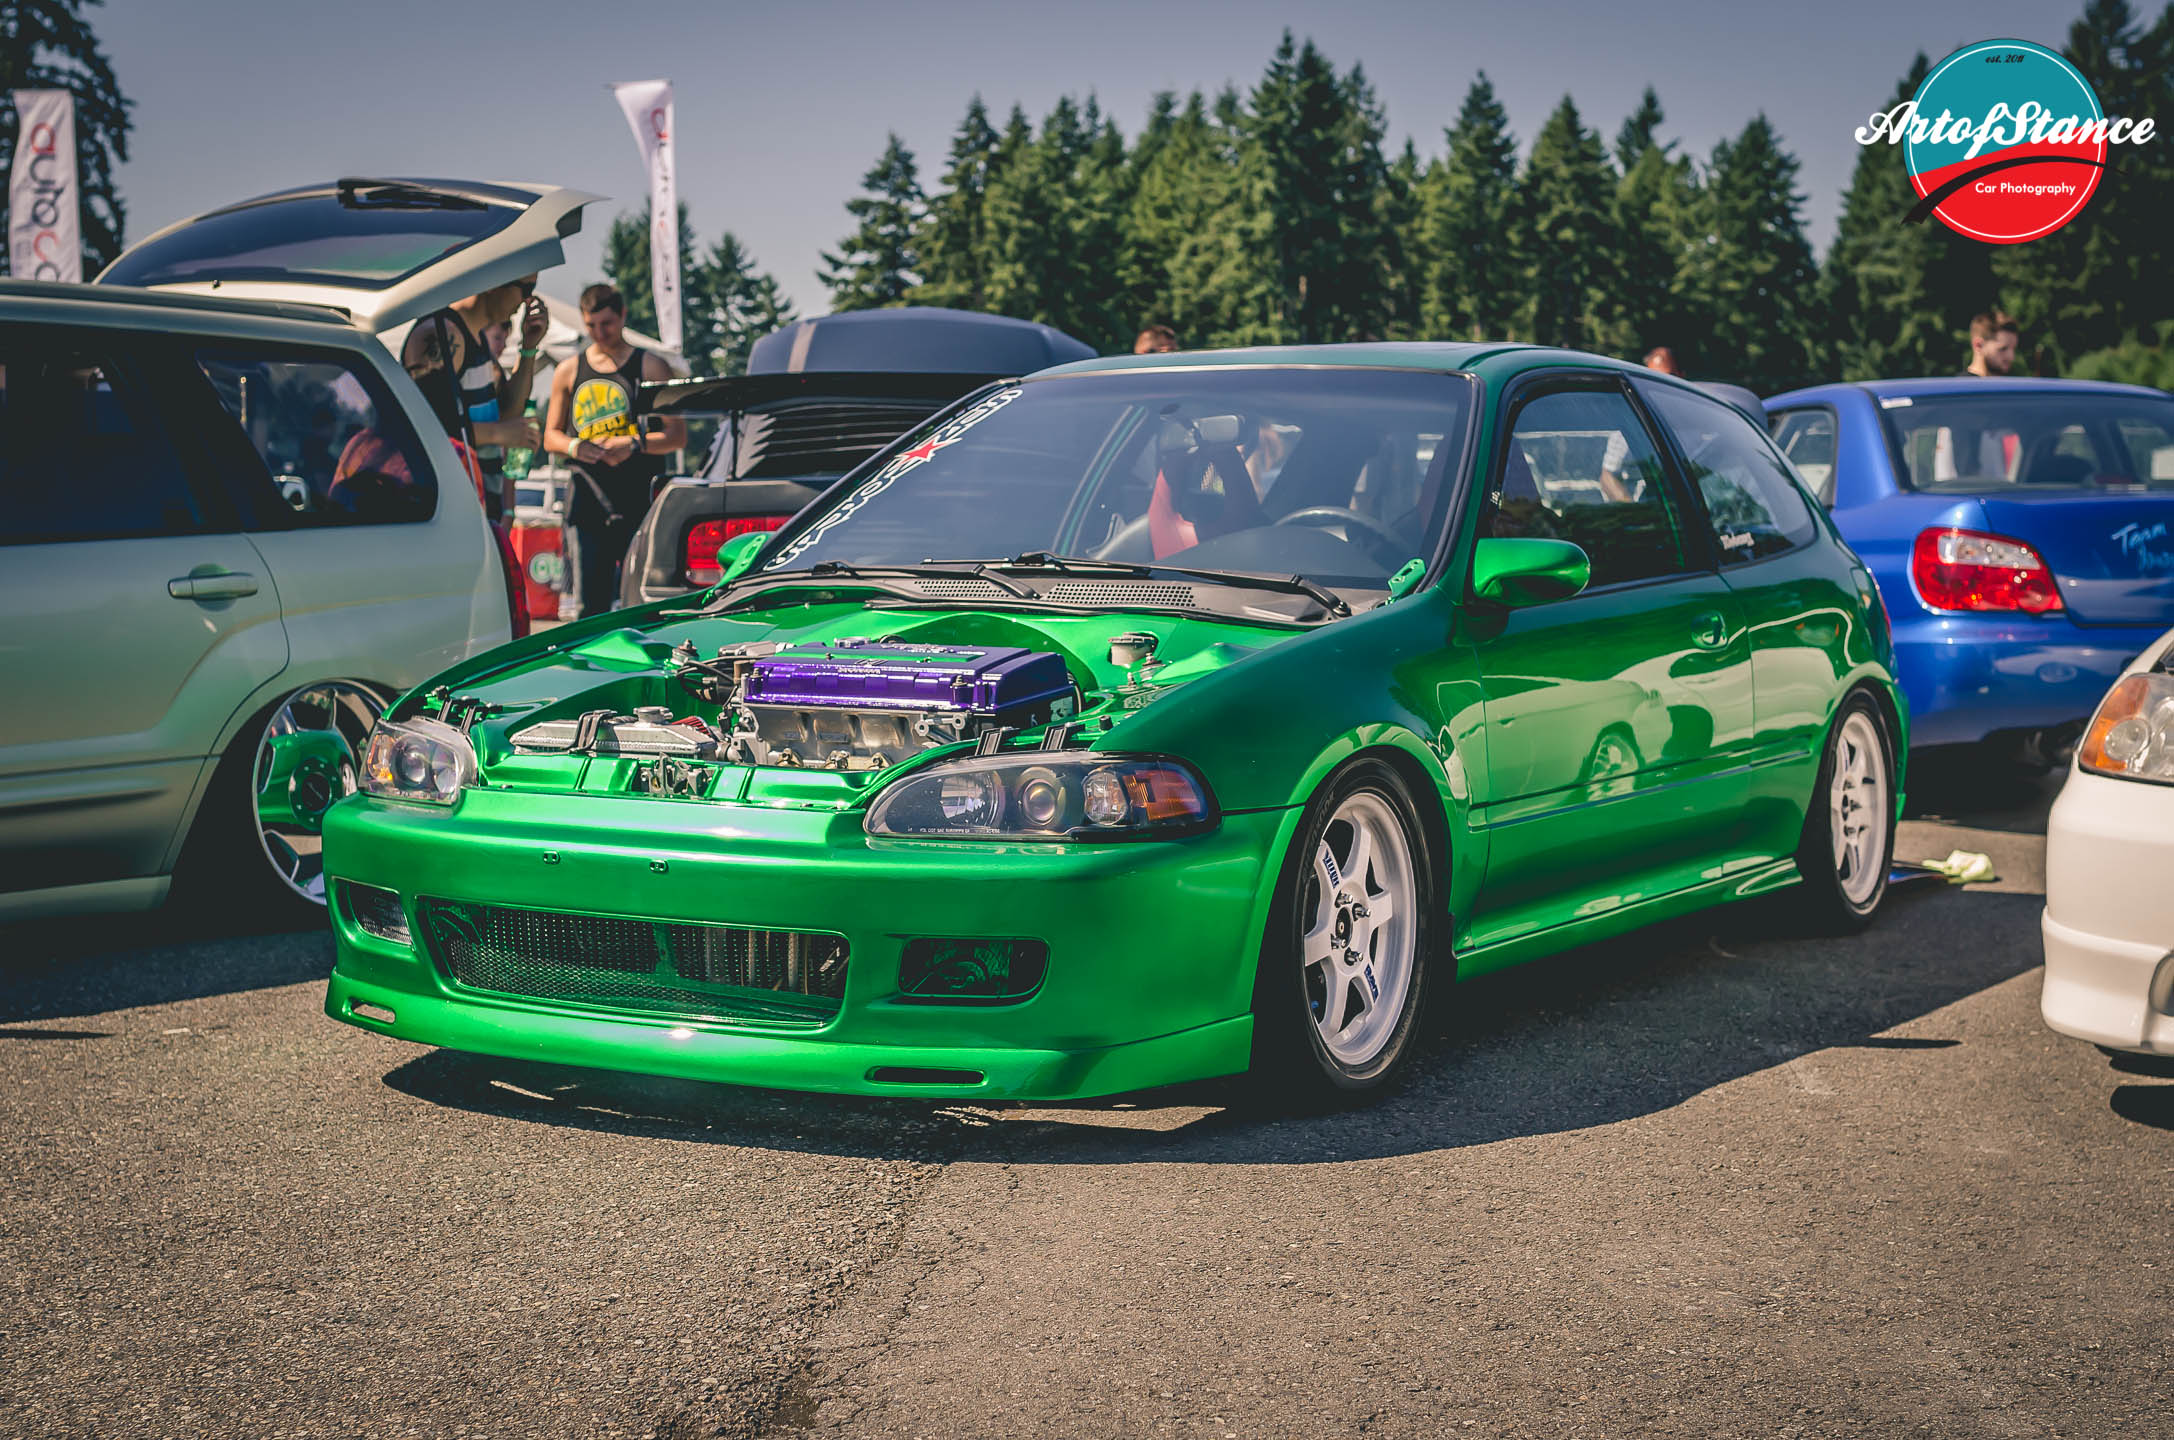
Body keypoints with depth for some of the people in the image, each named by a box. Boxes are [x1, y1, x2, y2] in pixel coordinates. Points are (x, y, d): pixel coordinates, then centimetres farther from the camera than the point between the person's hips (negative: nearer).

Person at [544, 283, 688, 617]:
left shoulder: (651, 367, 6)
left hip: (640, 506, -3)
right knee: (589, 607, 0)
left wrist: (635, 444, -14)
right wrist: (574, 447, -5)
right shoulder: (569, 371, 14)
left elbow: (677, 434, 3)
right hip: (589, 508, 3)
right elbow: (551, 436, 18)